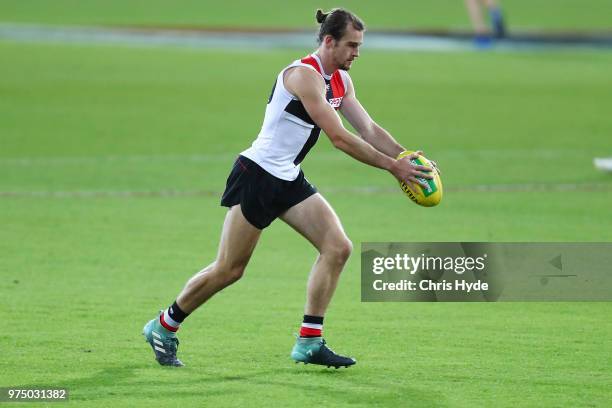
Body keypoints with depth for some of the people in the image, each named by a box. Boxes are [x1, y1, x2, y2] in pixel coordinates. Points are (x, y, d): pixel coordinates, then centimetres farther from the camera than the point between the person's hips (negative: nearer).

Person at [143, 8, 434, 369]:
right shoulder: (304, 74, -22)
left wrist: (408, 158, -5)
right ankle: (164, 327, 17)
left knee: (338, 247, -6)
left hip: (289, 180, 9)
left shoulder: (341, 81, 7)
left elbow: (369, 129, 9)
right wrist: (391, 166, -22)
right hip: (256, 176, -9)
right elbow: (339, 137, -25)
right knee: (229, 269, -2)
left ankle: (309, 343, -3)